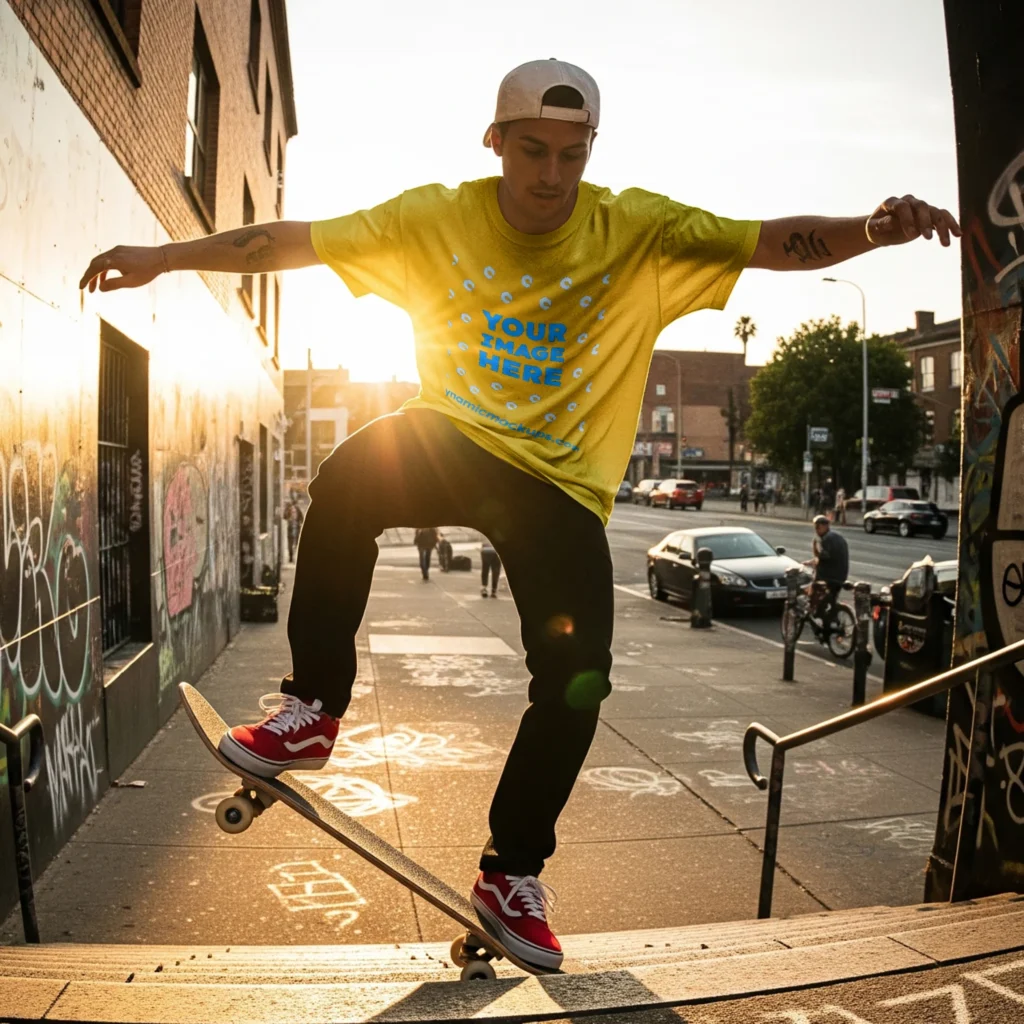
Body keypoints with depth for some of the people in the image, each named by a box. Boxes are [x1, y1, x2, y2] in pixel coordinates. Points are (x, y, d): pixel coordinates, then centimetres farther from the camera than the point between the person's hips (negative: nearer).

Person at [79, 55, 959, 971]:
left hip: (562, 482, 1)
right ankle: (312, 710, -13)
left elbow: (772, 242, -17)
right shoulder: (437, 219, -5)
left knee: (577, 680, -9)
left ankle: (513, 875, 14)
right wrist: (164, 256, -12)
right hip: (454, 440, 0)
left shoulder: (640, 232, -7)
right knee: (350, 477, -33)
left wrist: (870, 231, -36)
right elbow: (294, 241, -7)